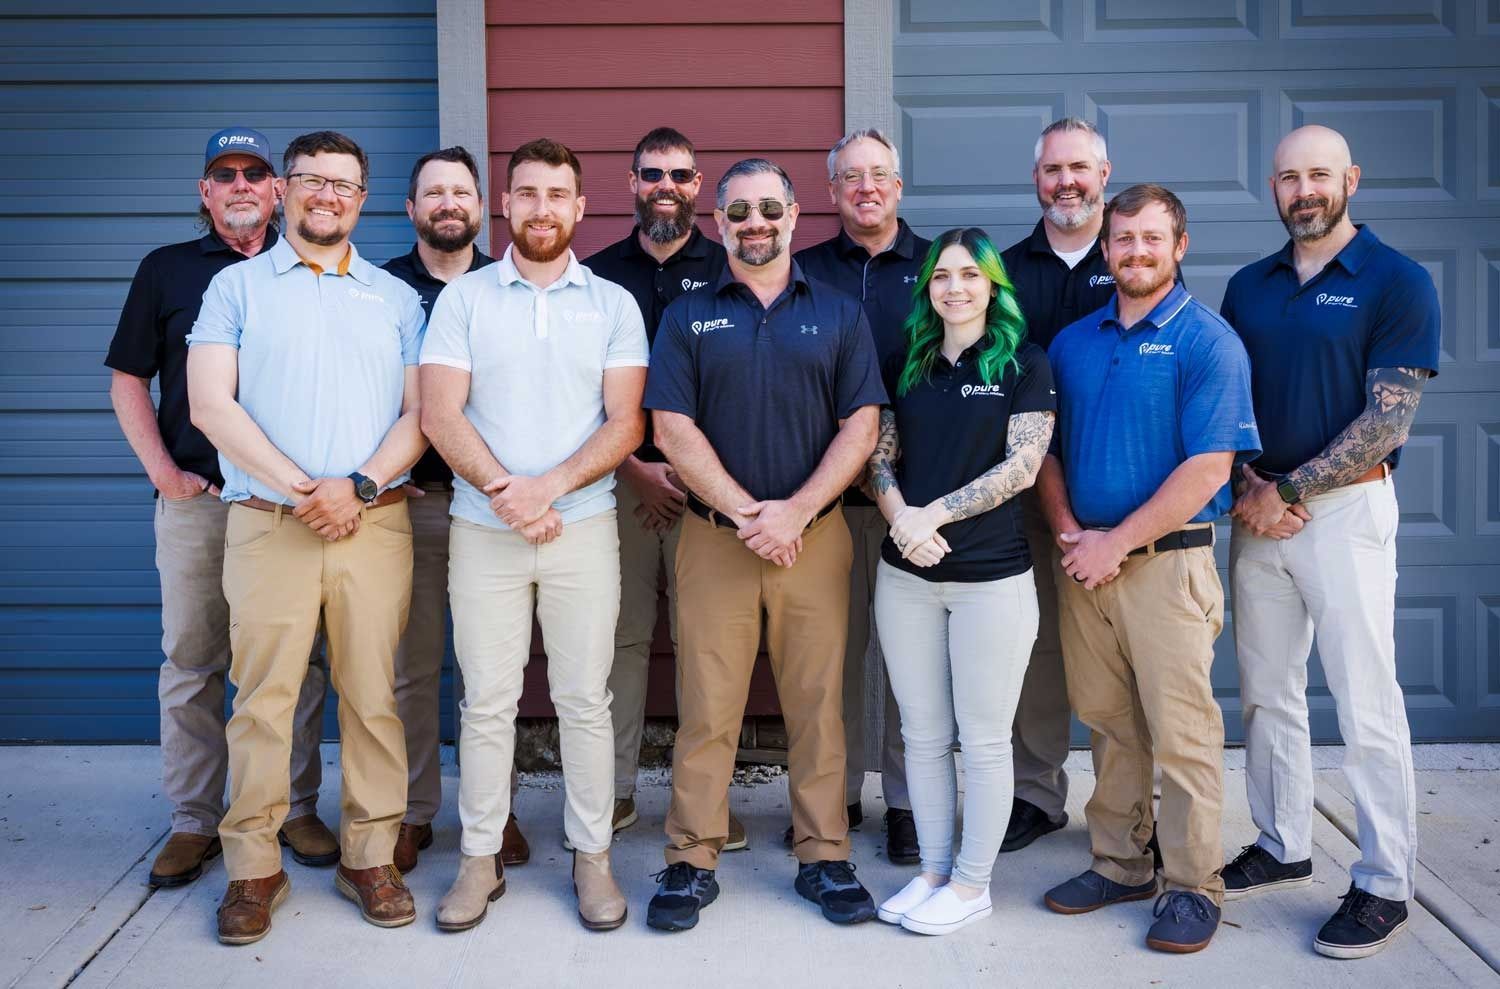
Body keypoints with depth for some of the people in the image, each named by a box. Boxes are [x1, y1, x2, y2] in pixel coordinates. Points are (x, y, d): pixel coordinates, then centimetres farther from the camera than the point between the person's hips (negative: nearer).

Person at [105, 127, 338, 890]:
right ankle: (194, 821, 15)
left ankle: (296, 808, 17)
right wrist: (164, 472, -1)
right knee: (190, 662, 4)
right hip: (195, 499, 1)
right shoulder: (166, 270, 10)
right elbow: (128, 382, 11)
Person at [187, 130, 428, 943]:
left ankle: (369, 857, 14)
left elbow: (419, 412, 6)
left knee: (372, 694, 3)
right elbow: (211, 403, -1)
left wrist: (359, 486, -10)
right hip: (267, 524, -1)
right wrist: (300, 488, -10)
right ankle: (254, 868, 11)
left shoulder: (396, 298, 14)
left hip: (375, 524, 1)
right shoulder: (237, 287, 9)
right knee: (262, 697, 0)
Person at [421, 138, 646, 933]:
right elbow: (440, 415, -3)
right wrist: (504, 492, -14)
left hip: (583, 528, 0)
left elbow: (626, 423, -1)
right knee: (486, 701, 5)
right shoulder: (463, 298, 5)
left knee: (584, 699, 4)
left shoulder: (613, 304, 6)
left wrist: (549, 485, -14)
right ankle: (480, 858, 18)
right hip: (482, 530, 0)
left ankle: (592, 856, 16)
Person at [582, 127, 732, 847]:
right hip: (621, 478, 1)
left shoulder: (728, 271, 6)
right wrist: (637, 469, -4)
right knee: (622, 636, 4)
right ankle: (615, 790, 15)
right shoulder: (599, 274, 9)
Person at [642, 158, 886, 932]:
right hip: (713, 539, 0)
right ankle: (691, 862, 13)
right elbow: (672, 430, -2)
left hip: (815, 538, 1)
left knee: (818, 702, 6)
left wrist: (794, 512, -10)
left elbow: (861, 426, 2)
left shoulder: (838, 314, 8)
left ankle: (824, 858, 18)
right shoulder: (687, 317, 6)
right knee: (707, 708, 2)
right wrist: (746, 513, -11)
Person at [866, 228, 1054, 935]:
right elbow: (880, 456, 7)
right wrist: (900, 514, -13)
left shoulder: (1024, 364, -1)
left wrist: (936, 513, -15)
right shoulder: (906, 366, 12)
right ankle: (933, 870, 25)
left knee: (982, 739, 4)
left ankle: (972, 884, 18)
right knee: (923, 734, 11)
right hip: (906, 574, 4)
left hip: (992, 576, -4)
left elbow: (1021, 465, -10)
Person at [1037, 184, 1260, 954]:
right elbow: (1048, 449, 14)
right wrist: (1068, 533, -4)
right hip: (1084, 563, 5)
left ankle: (1193, 886, 11)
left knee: (1181, 731, -1)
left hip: (1166, 561, -5)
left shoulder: (1206, 341, -6)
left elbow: (1209, 465, -14)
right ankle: (1118, 864, 25)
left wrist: (1116, 542, -14)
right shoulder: (1072, 342, 12)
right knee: (1106, 721, 12)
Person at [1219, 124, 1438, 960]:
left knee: (1366, 703, -3)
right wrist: (1247, 487, -6)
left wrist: (1288, 491, -12)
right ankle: (1283, 849, 25)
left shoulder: (1397, 282, -4)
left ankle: (1386, 887, 7)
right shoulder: (1248, 287, 11)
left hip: (1346, 509, -5)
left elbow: (1387, 421, -11)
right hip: (1259, 509, 5)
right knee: (1267, 693, 12)